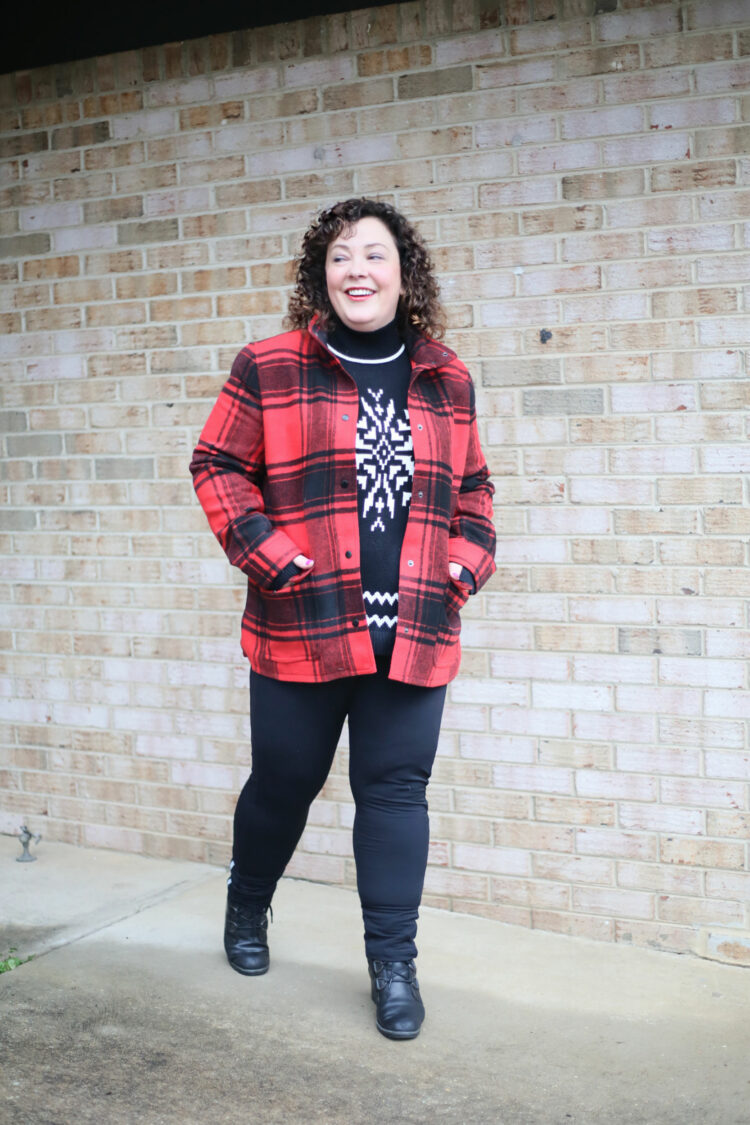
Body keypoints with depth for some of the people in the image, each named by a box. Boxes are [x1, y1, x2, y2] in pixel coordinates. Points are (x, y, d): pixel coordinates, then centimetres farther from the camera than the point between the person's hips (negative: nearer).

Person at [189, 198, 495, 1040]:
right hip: (301, 628, -2)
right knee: (282, 782, 13)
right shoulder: (269, 369, -2)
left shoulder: (447, 381, 8)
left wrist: (467, 564, 4)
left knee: (396, 791, 5)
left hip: (414, 634, 2)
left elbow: (472, 487, 18)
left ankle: (393, 963, 19)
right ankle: (247, 907, 42)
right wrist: (269, 554, -9)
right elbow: (217, 464, 1)